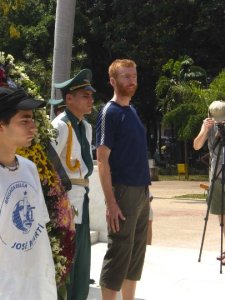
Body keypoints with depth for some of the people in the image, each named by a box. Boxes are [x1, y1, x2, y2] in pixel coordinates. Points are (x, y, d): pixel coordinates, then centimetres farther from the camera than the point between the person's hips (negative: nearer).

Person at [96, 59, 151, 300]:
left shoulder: (132, 110, 13)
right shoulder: (109, 113, -10)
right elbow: (102, 160, -14)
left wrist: (145, 189, 14)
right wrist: (110, 202, -20)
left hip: (141, 190, 8)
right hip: (123, 191, -8)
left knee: (136, 253, 13)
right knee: (118, 253, -3)